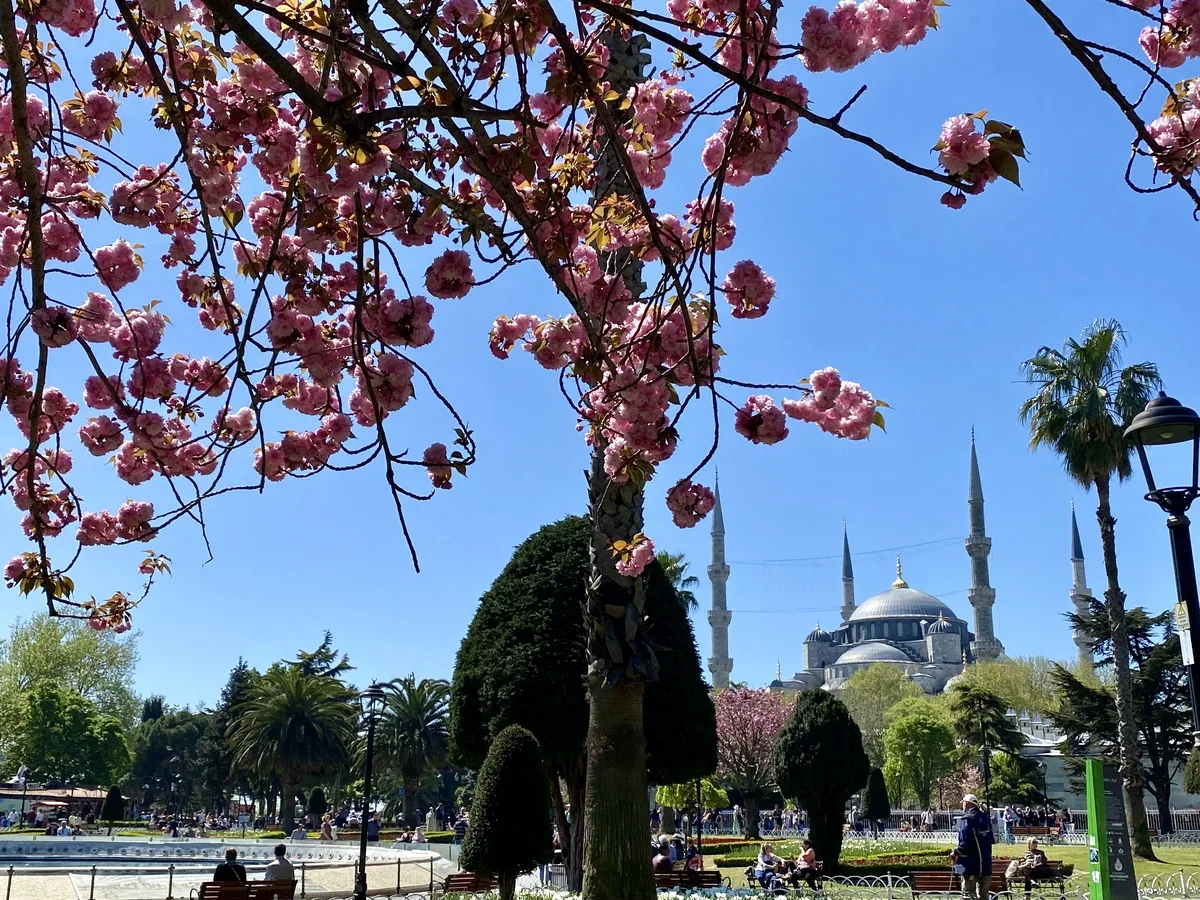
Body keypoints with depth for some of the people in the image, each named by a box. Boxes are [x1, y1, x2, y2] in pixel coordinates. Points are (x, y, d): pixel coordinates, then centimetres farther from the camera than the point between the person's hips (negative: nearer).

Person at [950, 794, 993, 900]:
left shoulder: (967, 819, -14)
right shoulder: (984, 817, 9)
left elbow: (965, 843, -21)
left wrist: (955, 853, -4)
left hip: (970, 865, -7)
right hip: (985, 864, 7)